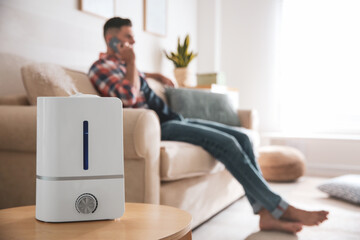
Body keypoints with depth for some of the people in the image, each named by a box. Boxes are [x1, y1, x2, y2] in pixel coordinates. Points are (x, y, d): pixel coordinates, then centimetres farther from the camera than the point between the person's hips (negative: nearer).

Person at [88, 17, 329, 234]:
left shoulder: (121, 63, 24)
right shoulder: (101, 67, -3)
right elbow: (128, 97, -21)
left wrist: (155, 75, 41)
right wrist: (131, 60, -9)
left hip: (173, 119, 10)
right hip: (158, 127, -9)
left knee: (241, 137, -6)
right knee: (226, 142, -23)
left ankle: (266, 212, -12)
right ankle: (282, 208, -15)